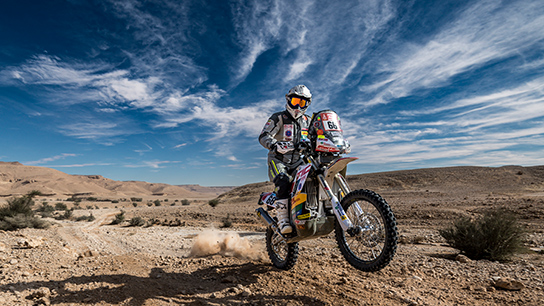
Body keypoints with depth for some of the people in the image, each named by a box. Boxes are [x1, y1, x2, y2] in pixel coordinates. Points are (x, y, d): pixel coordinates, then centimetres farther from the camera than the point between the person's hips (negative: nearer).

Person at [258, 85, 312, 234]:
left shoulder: (308, 121, 18)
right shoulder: (278, 118, 2)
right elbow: (263, 136, -11)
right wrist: (275, 145, -32)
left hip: (298, 162, 5)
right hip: (278, 160, -5)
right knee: (283, 183, -31)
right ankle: (283, 221, -30)